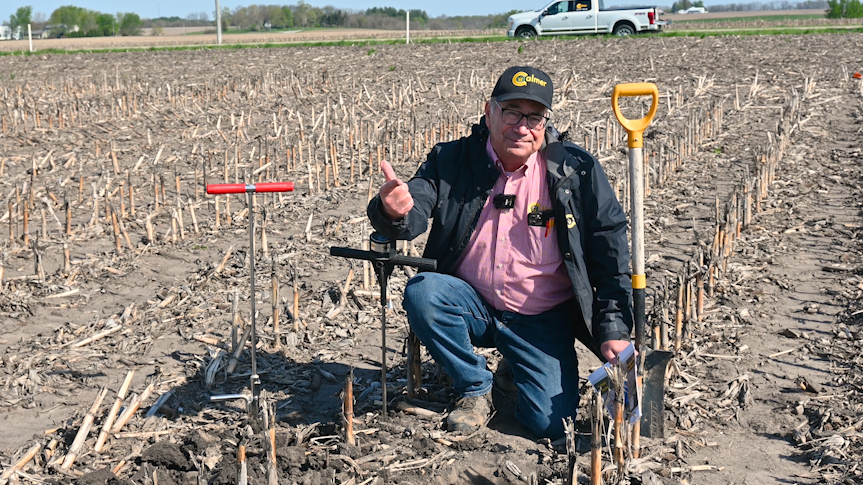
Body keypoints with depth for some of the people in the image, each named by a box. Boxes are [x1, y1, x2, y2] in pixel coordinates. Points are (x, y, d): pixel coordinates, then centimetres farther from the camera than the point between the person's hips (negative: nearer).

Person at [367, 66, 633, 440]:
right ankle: (475, 388, -4)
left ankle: (516, 374, 20)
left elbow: (611, 252, -4)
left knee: (551, 423, -17)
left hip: (543, 321, -1)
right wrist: (395, 212, -44)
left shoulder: (578, 171, -8)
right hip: (472, 306, 1)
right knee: (421, 292, -29)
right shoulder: (451, 160, -5)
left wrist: (614, 329, -10)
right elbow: (414, 212, -18)